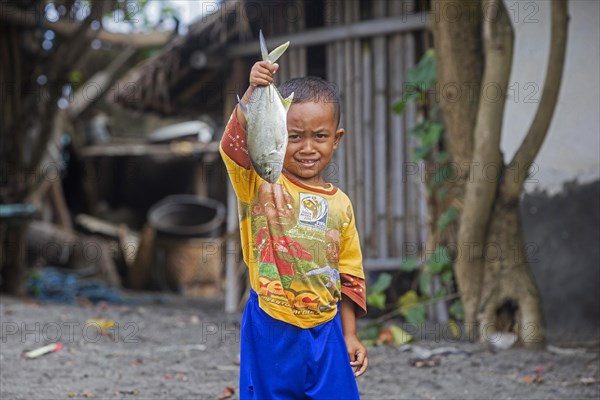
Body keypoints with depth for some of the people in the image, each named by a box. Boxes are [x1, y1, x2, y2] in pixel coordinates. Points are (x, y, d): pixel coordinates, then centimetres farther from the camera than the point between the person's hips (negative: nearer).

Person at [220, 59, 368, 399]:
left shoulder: (340, 204, 7)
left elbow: (349, 276, 12)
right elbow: (235, 143, -23)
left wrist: (350, 335, 9)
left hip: (325, 333, 3)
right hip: (270, 332, -3)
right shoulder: (261, 183, -3)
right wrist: (254, 92, -36)